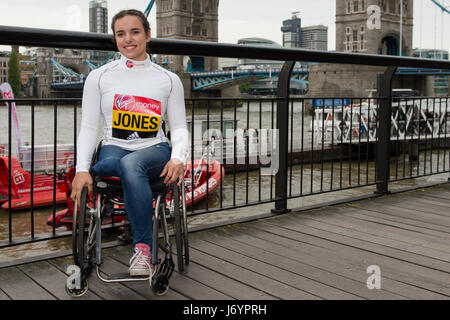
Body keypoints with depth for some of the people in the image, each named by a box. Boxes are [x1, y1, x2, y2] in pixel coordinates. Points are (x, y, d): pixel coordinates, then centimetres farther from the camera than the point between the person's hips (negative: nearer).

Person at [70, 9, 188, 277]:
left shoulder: (169, 80, 9)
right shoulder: (99, 77, 8)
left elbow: (179, 127, 7)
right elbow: (88, 128, 4)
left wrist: (178, 158, -15)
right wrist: (82, 169, -11)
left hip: (154, 150, 0)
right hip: (114, 149, 1)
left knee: (131, 163, -37)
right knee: (131, 168, -38)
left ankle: (142, 250, -30)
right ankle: (144, 246, -29)